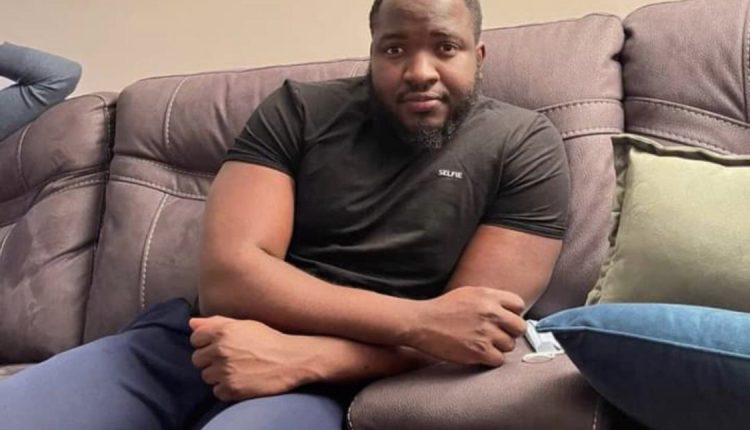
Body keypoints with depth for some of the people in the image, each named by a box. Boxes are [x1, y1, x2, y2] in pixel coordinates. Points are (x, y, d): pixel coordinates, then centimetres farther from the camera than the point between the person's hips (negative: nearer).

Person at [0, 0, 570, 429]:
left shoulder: (524, 149, -1)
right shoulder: (299, 111, 2)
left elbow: (471, 334, -9)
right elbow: (226, 274, -10)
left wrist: (299, 358, -22)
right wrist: (416, 319, -20)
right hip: (193, 339, 3)